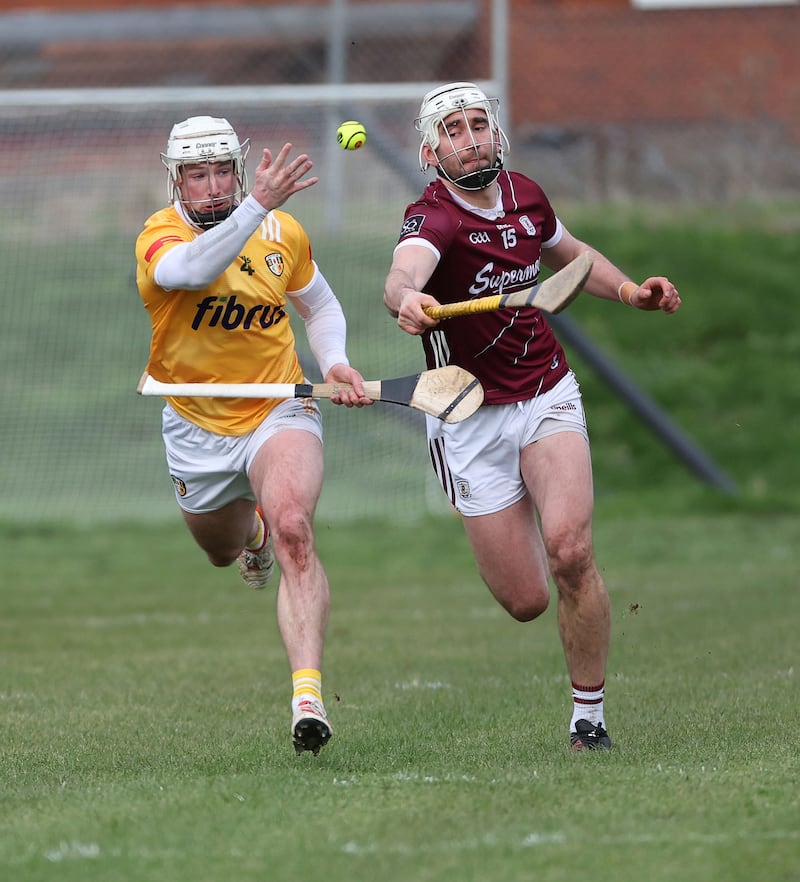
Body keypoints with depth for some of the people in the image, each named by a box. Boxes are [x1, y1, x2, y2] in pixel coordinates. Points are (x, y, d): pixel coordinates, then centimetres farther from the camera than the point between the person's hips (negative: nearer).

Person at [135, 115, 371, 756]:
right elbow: (193, 269, -43)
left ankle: (308, 694, -37)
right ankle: (253, 528, 63)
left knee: (292, 529, -29)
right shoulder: (160, 235, -17)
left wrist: (335, 362, -3)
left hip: (279, 414, -1)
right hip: (197, 430, 1)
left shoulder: (284, 233, -4)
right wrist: (258, 206, -55)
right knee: (223, 551, 22)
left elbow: (320, 305, 16)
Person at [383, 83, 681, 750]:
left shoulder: (525, 196, 1)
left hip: (547, 396, 3)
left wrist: (628, 290, 7)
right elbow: (404, 271, -42)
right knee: (526, 601, 0)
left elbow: (567, 253, 24)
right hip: (471, 417, -3)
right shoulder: (433, 218, -18)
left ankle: (590, 714, -7)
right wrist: (407, 297, -66)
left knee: (569, 552, -23)